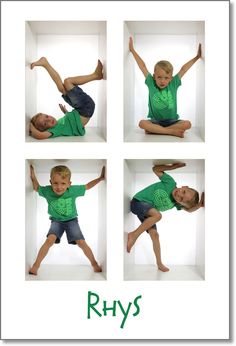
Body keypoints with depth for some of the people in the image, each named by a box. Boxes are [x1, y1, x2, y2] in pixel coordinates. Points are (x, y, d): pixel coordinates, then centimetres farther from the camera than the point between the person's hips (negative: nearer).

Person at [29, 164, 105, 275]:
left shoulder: (73, 190, -22)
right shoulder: (47, 191, -20)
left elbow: (87, 186, -6)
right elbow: (36, 188, 1)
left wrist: (100, 178, -10)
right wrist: (33, 177, -16)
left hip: (71, 220, 0)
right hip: (56, 221, 0)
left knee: (81, 242, -11)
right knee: (50, 240, -23)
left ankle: (94, 263, 12)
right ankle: (36, 265, -9)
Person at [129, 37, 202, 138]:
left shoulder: (173, 84, 0)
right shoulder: (151, 84, -1)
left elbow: (183, 69, 5)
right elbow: (143, 66, 1)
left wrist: (197, 57, 10)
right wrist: (132, 50, 8)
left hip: (172, 121, 1)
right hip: (155, 121, -1)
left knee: (187, 124, -28)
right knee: (142, 123, -32)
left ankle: (154, 130, -26)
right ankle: (172, 131, -32)